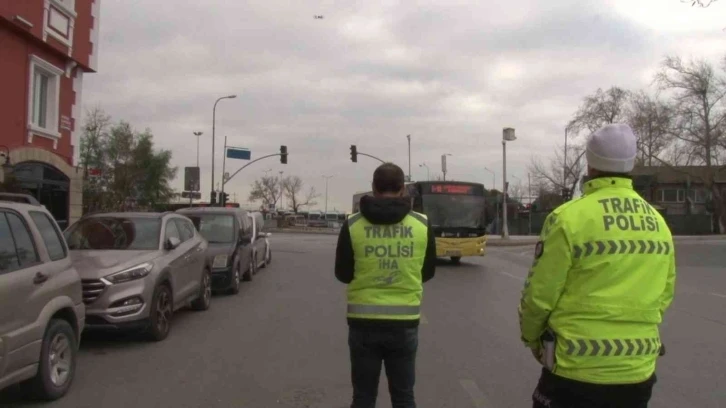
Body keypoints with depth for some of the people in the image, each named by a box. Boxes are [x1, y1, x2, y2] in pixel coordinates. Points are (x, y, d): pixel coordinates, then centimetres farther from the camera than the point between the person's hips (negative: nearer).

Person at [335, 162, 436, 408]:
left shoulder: (353, 225, -6)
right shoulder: (422, 224, -3)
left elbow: (343, 274, 3)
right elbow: (428, 272, 8)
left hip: (363, 322, 0)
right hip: (405, 323, 1)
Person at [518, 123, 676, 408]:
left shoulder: (569, 217, -15)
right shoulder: (658, 222, 3)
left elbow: (540, 294, -12)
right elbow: (664, 295, 10)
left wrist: (530, 337, 6)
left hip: (576, 369, -5)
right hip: (638, 371, 6)